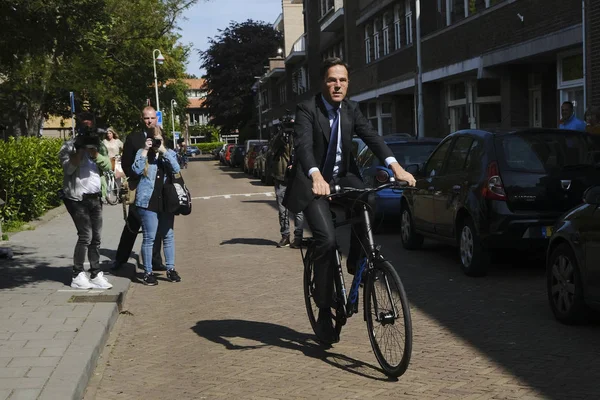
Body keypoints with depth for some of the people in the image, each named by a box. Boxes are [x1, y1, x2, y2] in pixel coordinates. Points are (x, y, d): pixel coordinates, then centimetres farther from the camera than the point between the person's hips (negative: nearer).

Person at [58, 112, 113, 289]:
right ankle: (77, 276, -2)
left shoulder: (98, 145, 13)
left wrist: (94, 152, -14)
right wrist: (80, 149, -21)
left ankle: (95, 275, 13)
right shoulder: (69, 146, 0)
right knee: (86, 236, -11)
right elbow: (68, 168, -15)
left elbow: (108, 166, -1)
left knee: (96, 237, 6)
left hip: (95, 198, 5)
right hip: (77, 198, -5)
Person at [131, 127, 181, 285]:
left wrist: (164, 151, -13)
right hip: (148, 202, -3)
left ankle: (170, 269, 20)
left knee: (168, 236, 10)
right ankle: (148, 272, 6)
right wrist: (145, 150, -13)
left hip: (166, 201, 3)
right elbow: (137, 170, -13)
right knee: (149, 238, -1)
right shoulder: (142, 153, 4)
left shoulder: (169, 153, 10)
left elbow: (176, 169, -8)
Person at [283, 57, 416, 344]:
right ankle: (324, 313, -7)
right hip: (313, 183, -4)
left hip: (342, 178, 4)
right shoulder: (307, 109, -14)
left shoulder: (351, 110, 2)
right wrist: (316, 176, -49)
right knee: (327, 239, -20)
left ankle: (356, 261, -5)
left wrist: (394, 165, -29)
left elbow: (371, 137, -11)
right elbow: (303, 145, -30)